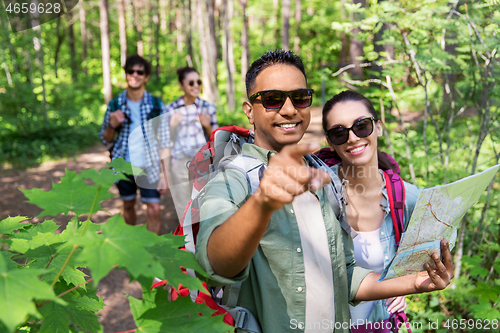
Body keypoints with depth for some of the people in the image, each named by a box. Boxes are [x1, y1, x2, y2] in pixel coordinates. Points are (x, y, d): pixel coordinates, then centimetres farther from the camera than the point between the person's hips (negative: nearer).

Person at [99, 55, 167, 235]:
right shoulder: (115, 105, 1)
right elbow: (105, 139, 7)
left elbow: (164, 140, -3)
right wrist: (112, 125, -15)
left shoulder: (156, 104, -3)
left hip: (149, 167, -2)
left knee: (154, 209, -6)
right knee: (128, 205, 16)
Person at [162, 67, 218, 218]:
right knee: (184, 212, 6)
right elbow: (167, 143, 5)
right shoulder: (170, 109, -1)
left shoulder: (208, 107, 3)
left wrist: (207, 126, -9)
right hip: (180, 164, -1)